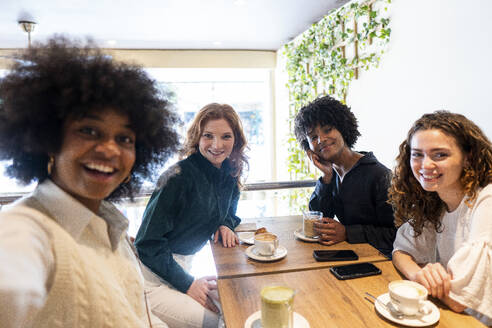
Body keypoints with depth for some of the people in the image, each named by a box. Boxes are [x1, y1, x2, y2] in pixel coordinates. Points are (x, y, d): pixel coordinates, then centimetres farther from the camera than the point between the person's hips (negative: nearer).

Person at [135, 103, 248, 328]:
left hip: (183, 267, 7)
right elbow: (148, 242, -19)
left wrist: (225, 225, -4)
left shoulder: (229, 174, 1)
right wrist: (188, 284, -18)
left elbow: (228, 211, 20)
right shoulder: (180, 176, -22)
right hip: (152, 277, -7)